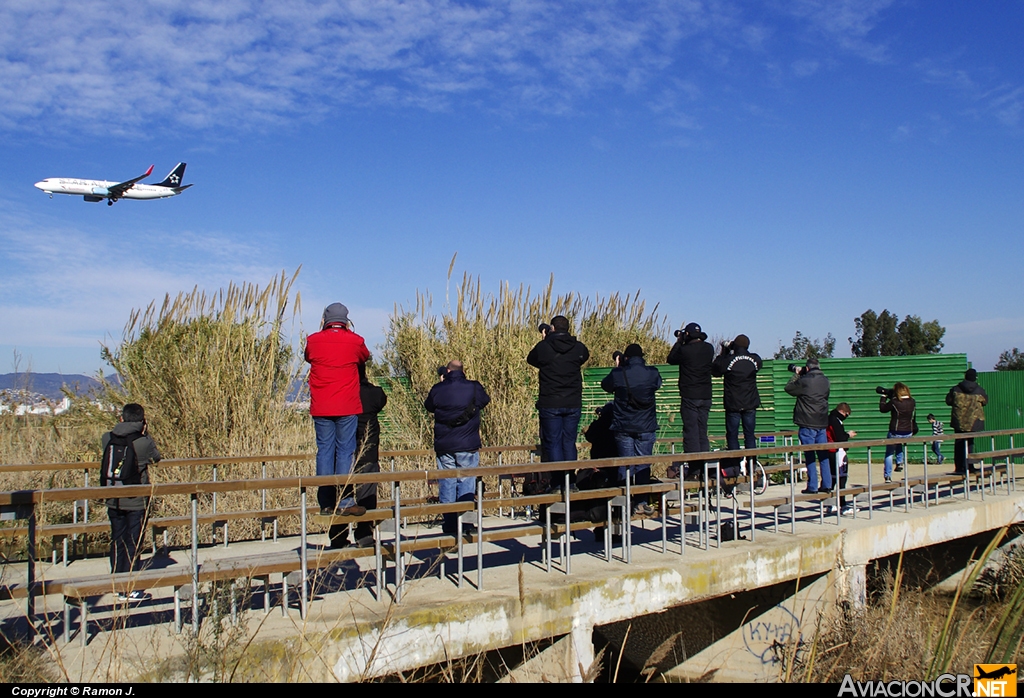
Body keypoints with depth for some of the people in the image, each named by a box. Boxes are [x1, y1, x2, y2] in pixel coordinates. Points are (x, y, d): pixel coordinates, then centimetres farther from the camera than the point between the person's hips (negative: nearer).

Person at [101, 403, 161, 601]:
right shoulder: (143, 442, -14)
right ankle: (129, 589, 5)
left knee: (117, 542, 14)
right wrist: (146, 434, 10)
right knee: (133, 544, 2)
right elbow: (156, 457, 4)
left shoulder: (108, 439, -2)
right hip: (135, 502, -4)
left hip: (113, 501, 4)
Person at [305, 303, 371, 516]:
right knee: (345, 451, 1)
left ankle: (326, 504, 7)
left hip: (320, 408, 2)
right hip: (347, 407, -2)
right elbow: (365, 358, 16)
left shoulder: (313, 340, 2)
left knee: (324, 451, 6)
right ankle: (344, 502, -1)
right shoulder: (354, 341, -3)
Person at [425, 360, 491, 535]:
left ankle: (449, 526, 11)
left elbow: (429, 406, 16)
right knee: (466, 483, 5)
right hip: (468, 446, -1)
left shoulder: (437, 389, -2)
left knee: (446, 483, 9)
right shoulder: (474, 388, -5)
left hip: (443, 447, 1)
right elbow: (485, 400, 16)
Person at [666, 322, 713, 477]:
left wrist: (678, 342, 11)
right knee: (702, 430, 12)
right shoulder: (709, 349, 3)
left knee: (691, 430, -2)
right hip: (706, 395, 6)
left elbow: (671, 359, 3)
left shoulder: (685, 350, -13)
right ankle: (704, 463, 12)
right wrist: (682, 344, 15)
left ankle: (693, 466, -4)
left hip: (689, 396, -6)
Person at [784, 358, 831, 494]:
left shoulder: (804, 381, -12)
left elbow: (788, 388, 0)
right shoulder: (825, 381, 6)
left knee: (810, 457, -1)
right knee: (823, 456, 11)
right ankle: (827, 484, 13)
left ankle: (812, 487, 0)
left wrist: (796, 375, 13)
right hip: (822, 423, 5)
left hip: (807, 424, -5)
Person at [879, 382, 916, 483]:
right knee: (899, 443, 37)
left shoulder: (894, 402, -16)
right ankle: (899, 462, 23)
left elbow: (882, 409, -1)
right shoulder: (912, 402, -1)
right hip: (909, 433, 5)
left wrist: (883, 397, 12)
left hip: (895, 433, -5)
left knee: (889, 453, 11)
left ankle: (888, 476, 9)